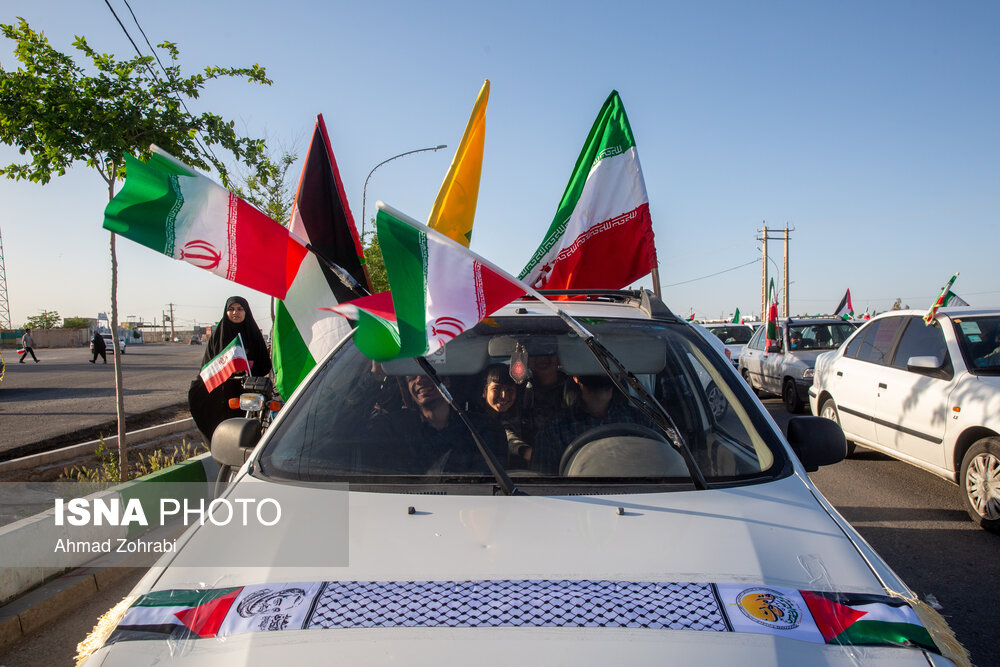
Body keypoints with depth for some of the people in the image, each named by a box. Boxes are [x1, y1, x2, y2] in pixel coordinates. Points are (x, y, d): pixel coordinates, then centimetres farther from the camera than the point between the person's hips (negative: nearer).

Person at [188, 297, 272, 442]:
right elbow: (207, 363, 12)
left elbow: (264, 364, 6)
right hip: (223, 391, 1)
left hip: (249, 390, 0)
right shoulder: (218, 334, 10)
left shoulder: (253, 333, 8)